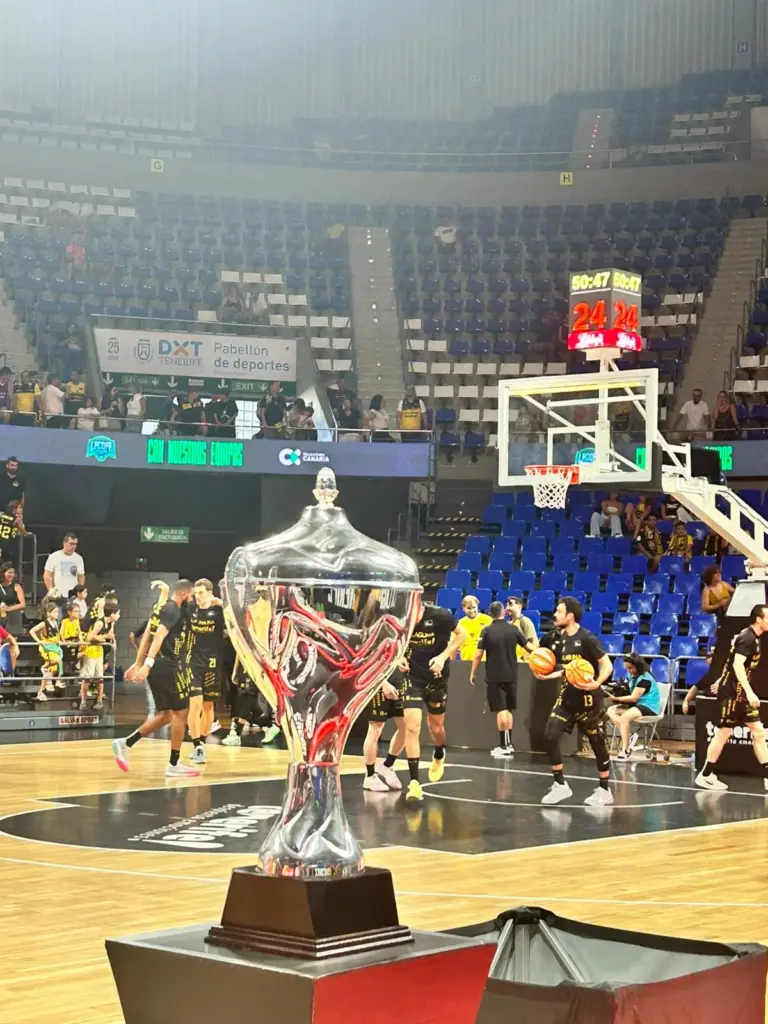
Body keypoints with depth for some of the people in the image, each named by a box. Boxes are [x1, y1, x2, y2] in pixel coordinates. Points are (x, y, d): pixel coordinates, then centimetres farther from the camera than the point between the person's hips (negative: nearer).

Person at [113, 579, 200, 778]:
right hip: (165, 666, -9)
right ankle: (174, 765, 3)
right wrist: (148, 664, -30)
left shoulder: (161, 606, 17)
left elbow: (147, 636, 19)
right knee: (181, 712, -1)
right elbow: (159, 636, -23)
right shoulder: (174, 609, -12)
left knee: (165, 714, 14)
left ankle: (125, 744, 9)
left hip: (157, 666, 9)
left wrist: (138, 664, 22)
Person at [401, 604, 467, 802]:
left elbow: (461, 634, -6)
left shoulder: (439, 615, -21)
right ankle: (414, 782, -9)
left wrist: (443, 656, -18)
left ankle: (439, 757, 52)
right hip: (412, 678, 0)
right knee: (411, 727, -13)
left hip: (436, 678, 0)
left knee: (436, 727, 17)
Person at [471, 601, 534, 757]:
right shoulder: (513, 629, -1)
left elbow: (478, 655, -9)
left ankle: (505, 746, -2)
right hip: (511, 676, 3)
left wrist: (473, 673, 2)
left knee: (501, 710, -1)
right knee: (508, 710, 15)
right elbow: (529, 647, 5)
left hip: (494, 677, -3)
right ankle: (508, 744, 20)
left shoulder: (487, 631, -8)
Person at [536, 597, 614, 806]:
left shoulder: (587, 639, -16)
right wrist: (546, 675, 7)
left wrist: (596, 683, -31)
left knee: (597, 743, 4)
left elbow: (607, 665, -16)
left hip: (587, 699, -7)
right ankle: (560, 785, 4)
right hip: (567, 696, 7)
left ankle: (604, 791, 18)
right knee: (550, 736, -6)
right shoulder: (559, 638, 6)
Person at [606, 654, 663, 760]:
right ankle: (629, 737, -19)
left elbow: (634, 698, -21)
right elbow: (630, 692, 13)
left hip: (650, 707, -10)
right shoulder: (633, 676, 9)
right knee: (611, 711, -5)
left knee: (624, 717, -33)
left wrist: (615, 698, -24)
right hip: (637, 705, 10)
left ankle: (625, 750, -26)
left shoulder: (644, 678, -18)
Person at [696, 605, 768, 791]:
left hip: (741, 693, 10)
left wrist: (722, 680, 34)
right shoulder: (747, 638, -17)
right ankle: (705, 775, 5)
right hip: (732, 691, -10)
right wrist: (750, 692, -34)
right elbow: (737, 664, -28)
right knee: (724, 732, -4)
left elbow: (732, 660, 24)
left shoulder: (752, 638, 12)